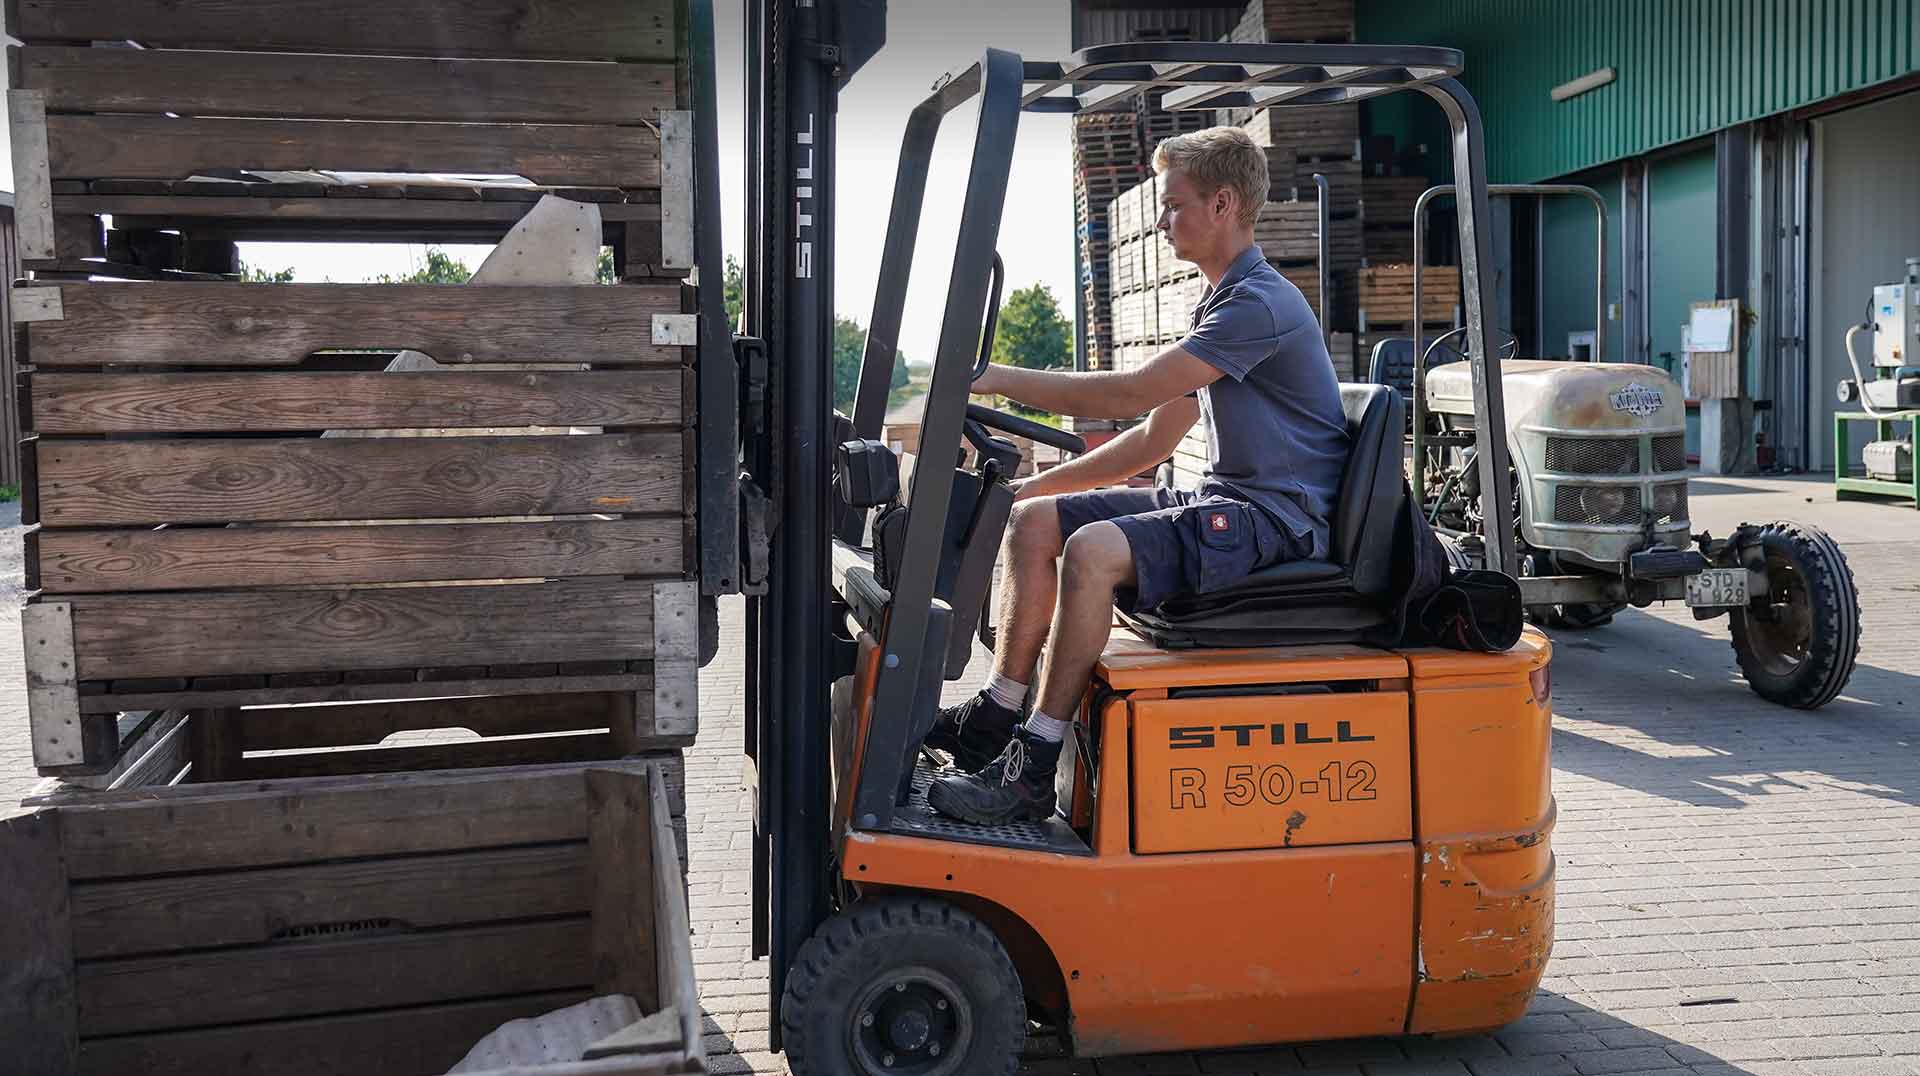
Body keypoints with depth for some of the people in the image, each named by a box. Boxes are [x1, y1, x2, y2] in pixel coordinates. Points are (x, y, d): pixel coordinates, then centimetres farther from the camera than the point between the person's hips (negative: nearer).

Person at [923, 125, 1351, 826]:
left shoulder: (1262, 304, -15)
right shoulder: (1221, 305, 18)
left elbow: (1132, 394, -21)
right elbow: (1154, 438, 18)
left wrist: (998, 379, -16)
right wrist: (1041, 483, 12)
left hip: (1279, 518, -10)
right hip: (1224, 503, 10)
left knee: (1093, 550, -30)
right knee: (1034, 519, 2)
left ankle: (1033, 769, -25)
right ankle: (993, 720, 4)